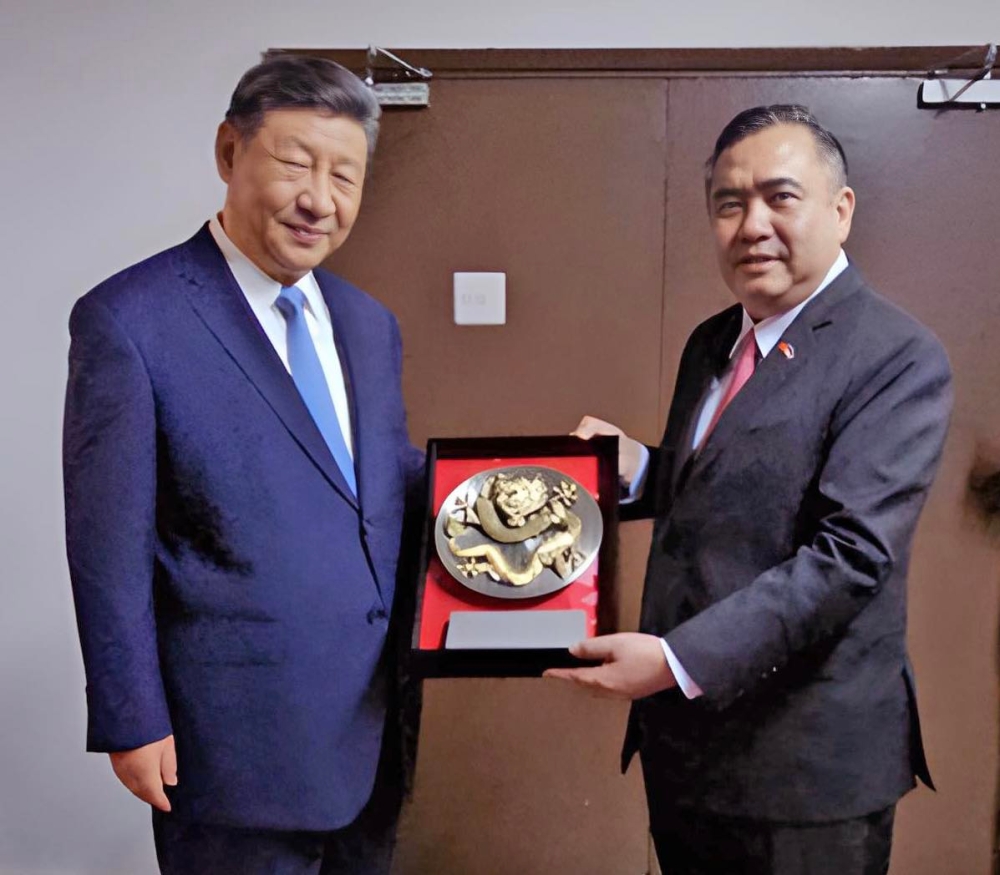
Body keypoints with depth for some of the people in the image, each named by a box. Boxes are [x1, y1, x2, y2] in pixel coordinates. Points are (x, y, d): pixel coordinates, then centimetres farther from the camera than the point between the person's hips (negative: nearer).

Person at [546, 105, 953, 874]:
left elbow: (851, 552, -23)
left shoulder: (898, 358, -15)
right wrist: (636, 466, -4)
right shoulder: (710, 343, 8)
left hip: (805, 762, -6)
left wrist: (678, 659, -26)